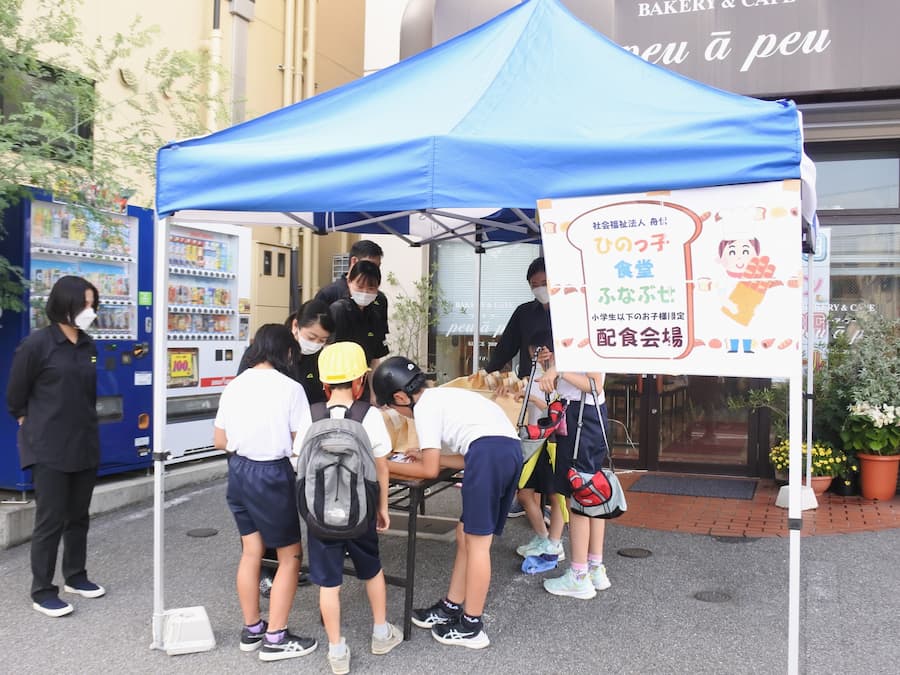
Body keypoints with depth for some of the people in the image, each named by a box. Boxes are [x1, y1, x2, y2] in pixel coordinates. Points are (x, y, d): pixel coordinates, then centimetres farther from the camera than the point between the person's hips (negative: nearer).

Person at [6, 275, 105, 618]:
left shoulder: (88, 345, 6)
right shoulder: (37, 344, -12)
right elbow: (15, 395, -4)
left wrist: (83, 424, 13)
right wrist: (34, 425, 5)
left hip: (85, 445, 6)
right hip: (48, 448, -6)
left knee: (79, 516, 16)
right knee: (51, 519, 0)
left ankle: (75, 576, 31)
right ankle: (42, 591, 12)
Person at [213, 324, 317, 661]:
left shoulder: (234, 385, 3)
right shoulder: (290, 388, -13)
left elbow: (220, 441, 7)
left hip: (239, 472, 6)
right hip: (272, 475, -6)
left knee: (251, 552, 18)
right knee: (290, 556, 8)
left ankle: (251, 630, 30)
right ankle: (275, 639, 11)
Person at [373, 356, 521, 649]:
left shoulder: (424, 407, 3)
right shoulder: (441, 397, 29)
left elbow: (429, 471, 3)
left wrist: (390, 466, 15)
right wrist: (427, 455, 34)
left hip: (489, 452, -9)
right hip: (510, 449, 9)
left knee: (476, 542, 0)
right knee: (466, 535, 16)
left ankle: (471, 627, 10)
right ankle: (451, 608, 27)